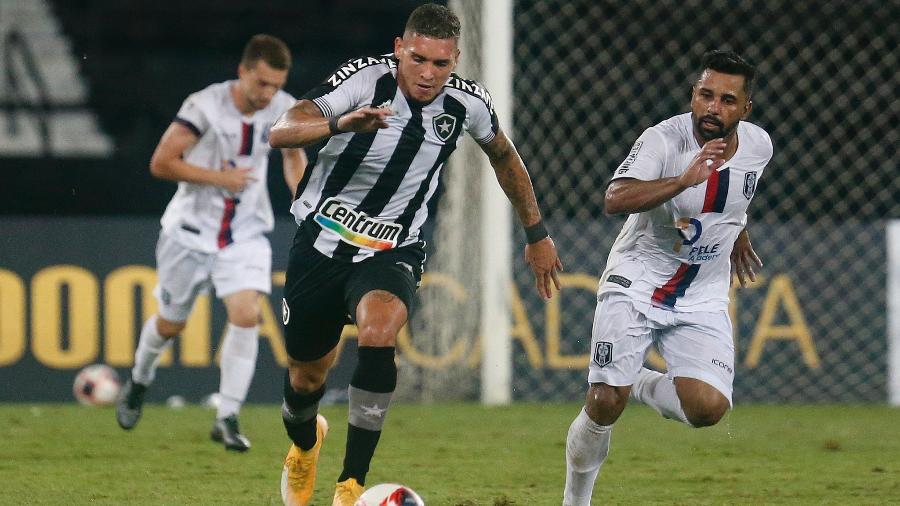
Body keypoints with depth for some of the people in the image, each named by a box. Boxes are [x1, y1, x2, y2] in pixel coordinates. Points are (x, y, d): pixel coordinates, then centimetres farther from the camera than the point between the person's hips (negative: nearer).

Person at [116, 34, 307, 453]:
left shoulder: (285, 109, -7)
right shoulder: (206, 106, -20)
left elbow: (294, 153, 15)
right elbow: (161, 163, -18)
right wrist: (219, 177, -22)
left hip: (246, 235, 2)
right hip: (192, 230, -2)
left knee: (246, 316, -18)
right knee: (171, 323, 12)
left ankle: (227, 418, -12)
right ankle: (139, 382, 44)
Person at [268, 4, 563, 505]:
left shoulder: (467, 103, -10)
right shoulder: (366, 78, -21)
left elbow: (503, 154, 14)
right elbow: (282, 132, -32)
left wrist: (537, 233, 19)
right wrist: (341, 125, -52)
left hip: (393, 251, 1)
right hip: (323, 240, 0)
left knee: (378, 333, -31)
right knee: (307, 378, 12)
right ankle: (305, 442, 50)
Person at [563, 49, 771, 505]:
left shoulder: (758, 147, -5)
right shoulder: (664, 140, -21)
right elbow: (616, 199, -38)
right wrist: (684, 180, -48)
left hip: (702, 297, 3)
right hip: (635, 284, -3)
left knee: (708, 407, -18)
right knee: (606, 403, -15)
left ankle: (641, 384, 14)